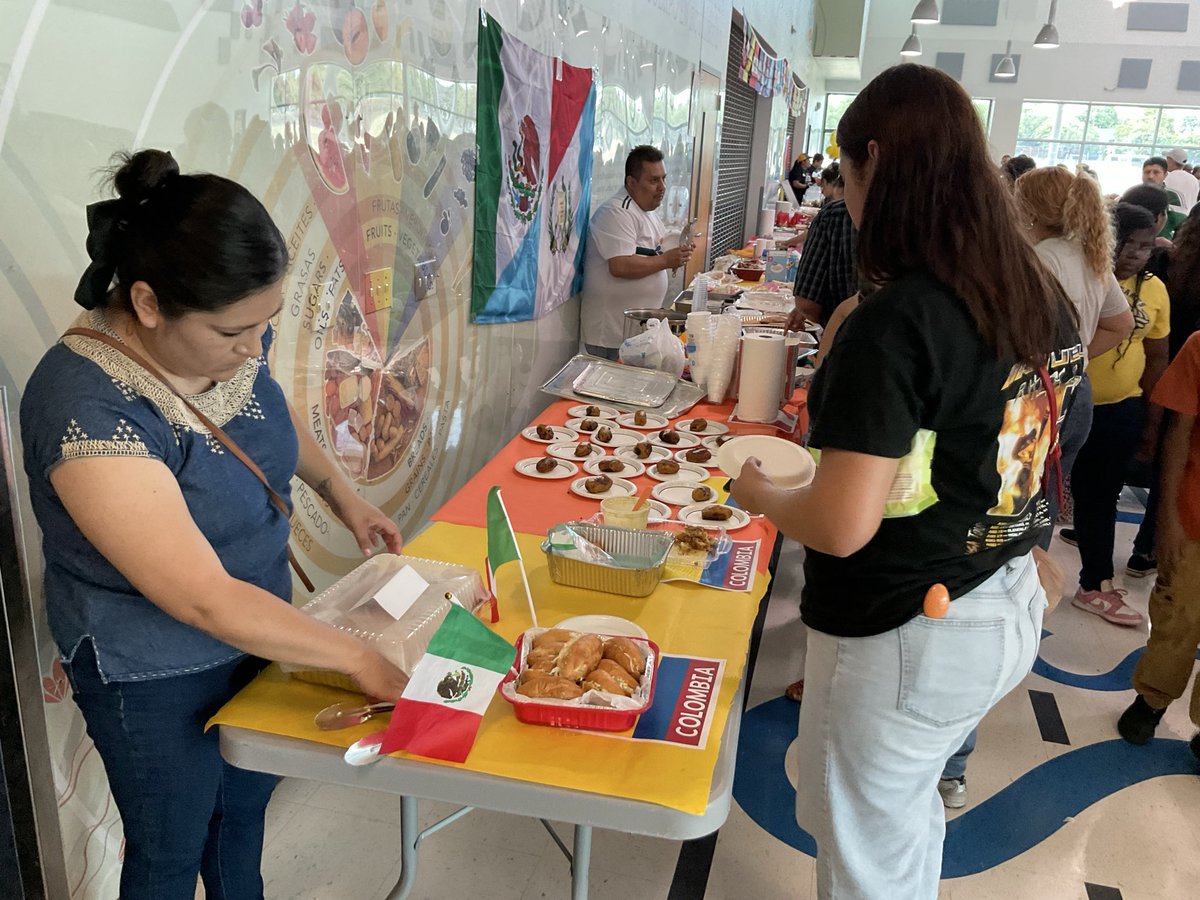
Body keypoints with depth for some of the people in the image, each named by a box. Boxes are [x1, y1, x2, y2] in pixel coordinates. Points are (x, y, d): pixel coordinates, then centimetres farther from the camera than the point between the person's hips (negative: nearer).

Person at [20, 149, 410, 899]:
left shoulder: (232, 339, -13)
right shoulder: (88, 410, -34)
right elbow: (205, 600, -33)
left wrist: (339, 490, 0)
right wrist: (359, 660, -27)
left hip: (255, 627, 7)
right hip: (156, 676, -6)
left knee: (247, 803, 28)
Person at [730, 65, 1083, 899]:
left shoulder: (895, 323, -25)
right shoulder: (1044, 297, 0)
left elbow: (842, 526, -27)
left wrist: (757, 492, -7)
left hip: (903, 635, -8)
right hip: (1010, 612, 8)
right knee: (909, 816, 29)